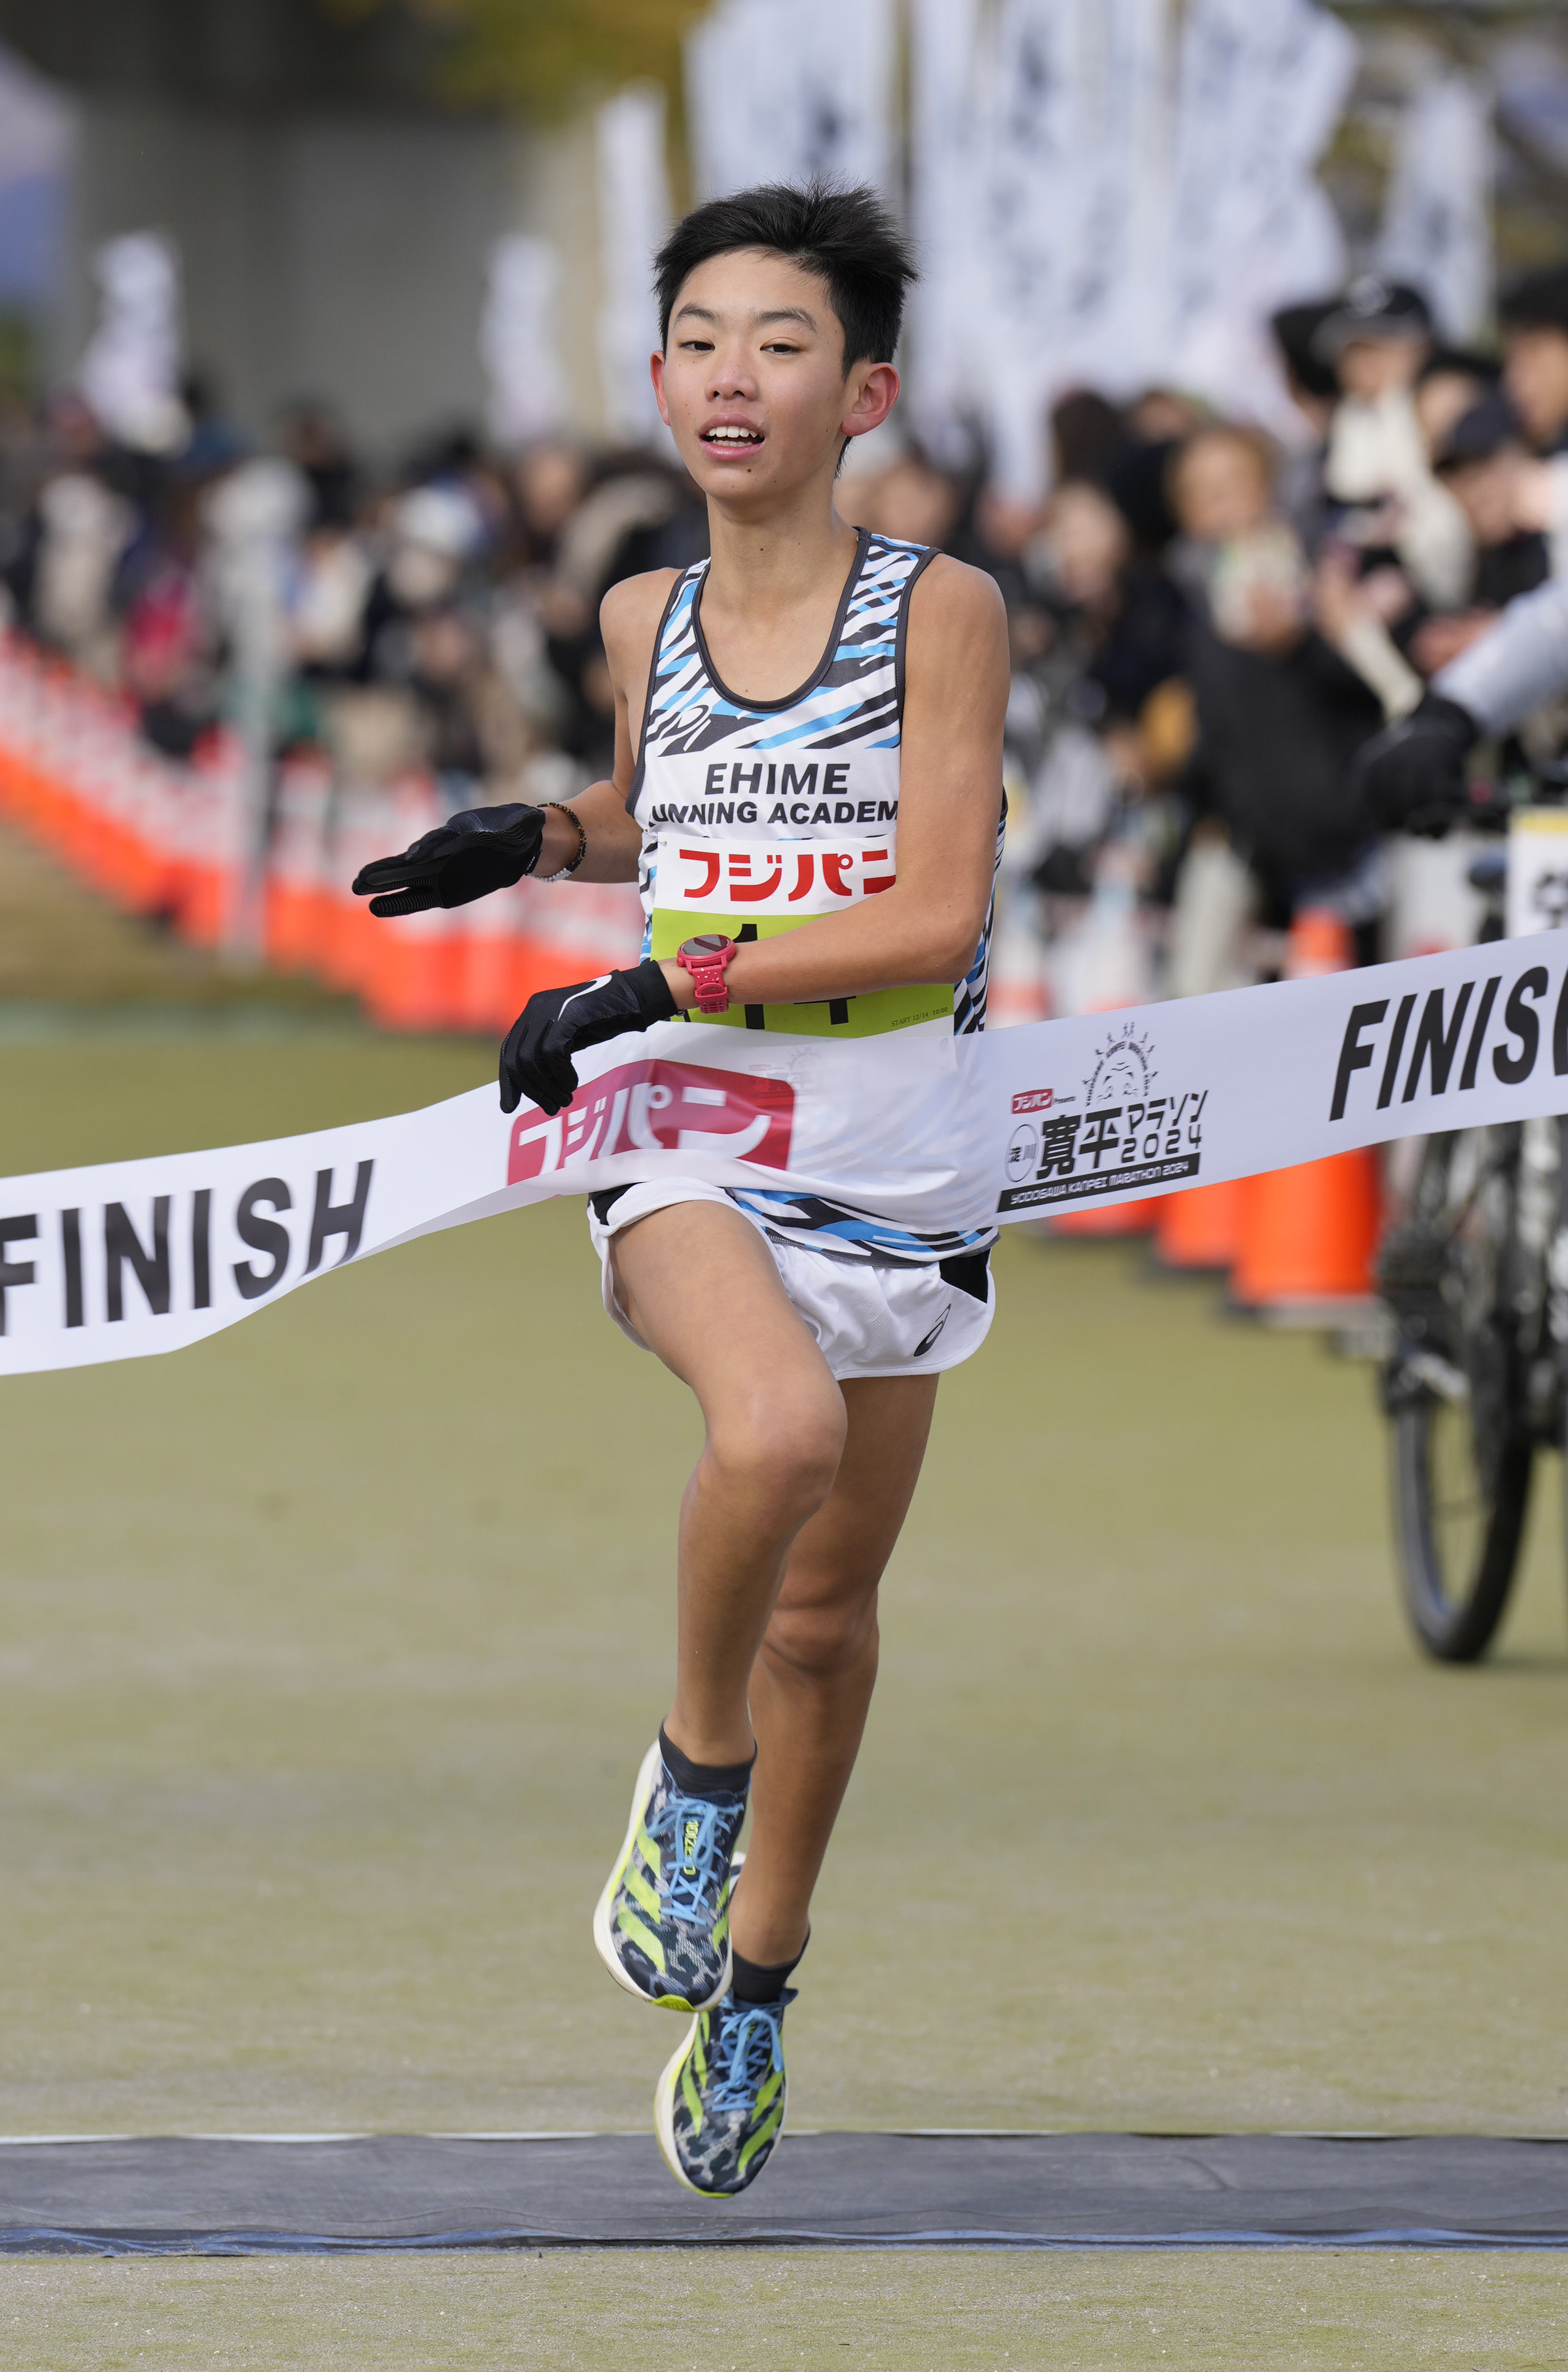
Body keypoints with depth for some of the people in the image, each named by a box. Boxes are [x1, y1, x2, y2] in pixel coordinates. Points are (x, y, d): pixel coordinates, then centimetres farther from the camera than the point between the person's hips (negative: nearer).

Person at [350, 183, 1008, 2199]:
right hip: (684, 1144, 0)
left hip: (895, 1176, 0)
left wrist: (667, 988, -17)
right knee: (777, 1430, -32)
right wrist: (536, 843, 5)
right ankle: (694, 1766, -7)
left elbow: (936, 910, -15)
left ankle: (749, 1987, 31)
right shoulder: (646, 619, 4)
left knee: (826, 1615, 11)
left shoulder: (939, 610, -8)